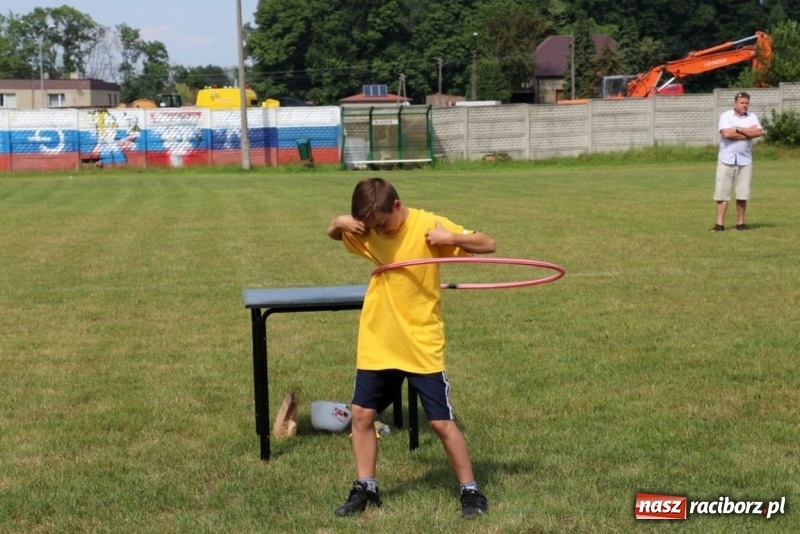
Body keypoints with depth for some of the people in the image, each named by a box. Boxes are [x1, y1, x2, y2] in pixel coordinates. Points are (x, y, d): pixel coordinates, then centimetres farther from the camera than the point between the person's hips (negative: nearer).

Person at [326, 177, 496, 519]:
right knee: (361, 414, 8)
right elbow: (332, 235, 18)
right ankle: (365, 488, 24)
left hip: (422, 344, -5)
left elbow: (487, 245, -12)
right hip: (377, 343, 5)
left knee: (441, 422, -2)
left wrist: (452, 238, -30)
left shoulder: (429, 225, -14)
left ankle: (470, 492, 12)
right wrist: (339, 222, -6)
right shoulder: (368, 231, -1)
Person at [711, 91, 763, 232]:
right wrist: (748, 132, -9)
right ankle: (719, 224, -3)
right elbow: (726, 133, -18)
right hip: (726, 159, -3)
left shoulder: (752, 117, 8)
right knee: (722, 192, -4)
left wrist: (738, 129, -11)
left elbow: (758, 132, -9)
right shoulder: (726, 116, -1)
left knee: (743, 194, 4)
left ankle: (740, 223, 12)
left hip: (745, 160, 3)